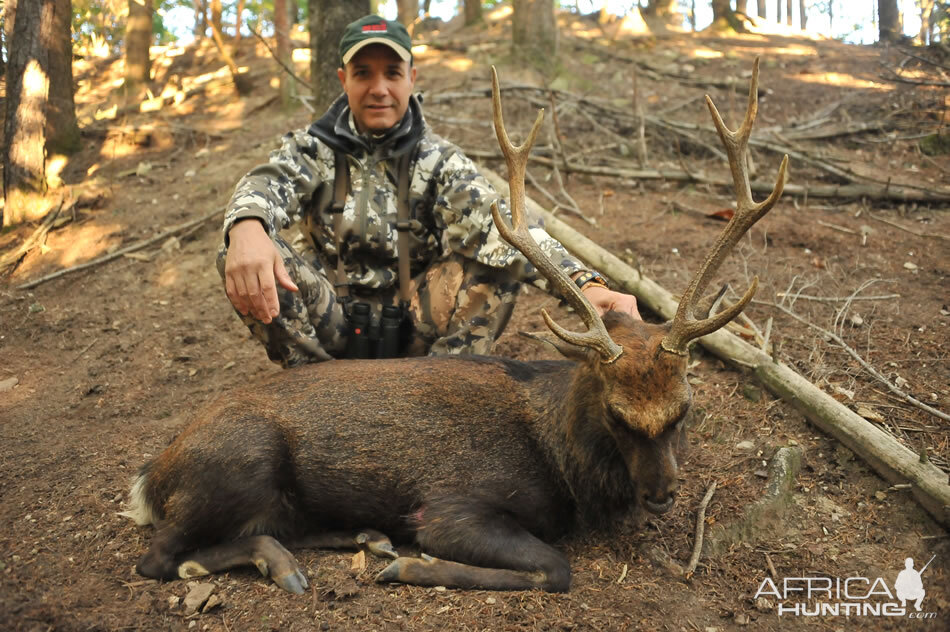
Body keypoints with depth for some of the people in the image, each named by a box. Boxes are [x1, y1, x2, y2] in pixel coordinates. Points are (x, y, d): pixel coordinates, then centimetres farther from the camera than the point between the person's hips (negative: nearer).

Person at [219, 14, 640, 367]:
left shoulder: (439, 161, -2)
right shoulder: (313, 149, 0)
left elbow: (499, 223, -19)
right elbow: (267, 185, -22)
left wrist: (584, 282, -37)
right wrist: (247, 229, -49)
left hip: (414, 326, 0)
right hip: (331, 320, 0)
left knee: (501, 252, -22)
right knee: (243, 257, -25)